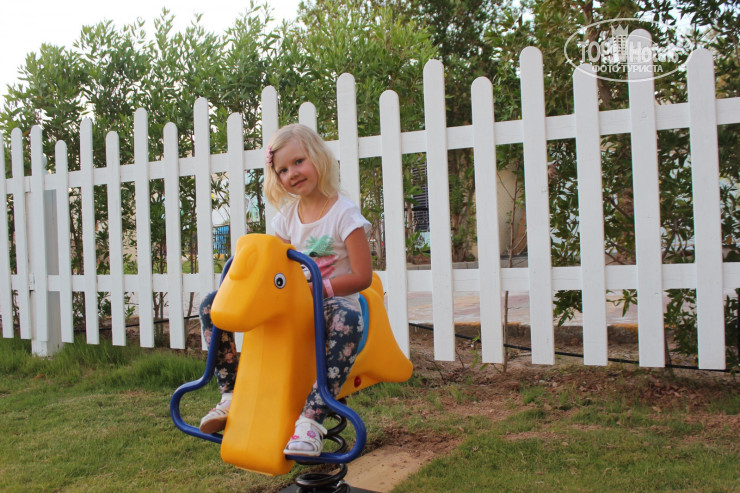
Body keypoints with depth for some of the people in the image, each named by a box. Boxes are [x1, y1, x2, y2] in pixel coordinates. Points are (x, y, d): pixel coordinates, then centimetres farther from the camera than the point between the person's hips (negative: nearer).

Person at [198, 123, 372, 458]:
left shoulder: (344, 213, -10)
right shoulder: (288, 214, 10)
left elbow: (362, 276, -14)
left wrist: (317, 288, -24)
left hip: (332, 300, -6)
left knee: (348, 319, -45)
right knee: (213, 306, -4)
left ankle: (311, 418, -44)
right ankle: (231, 395, 1)